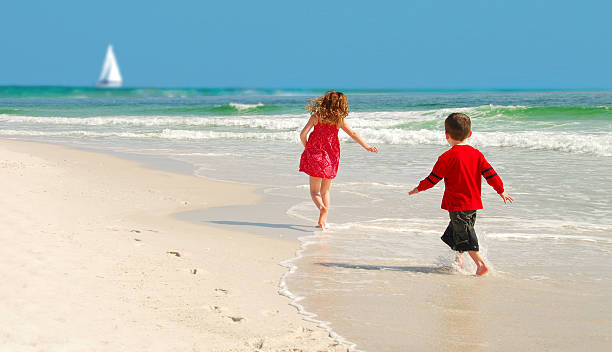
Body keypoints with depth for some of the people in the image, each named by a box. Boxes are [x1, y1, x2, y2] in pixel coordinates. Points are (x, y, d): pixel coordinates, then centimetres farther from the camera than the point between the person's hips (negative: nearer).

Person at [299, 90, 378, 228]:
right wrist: (367, 147, 5)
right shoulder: (339, 119, -3)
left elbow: (303, 134, -8)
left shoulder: (316, 116, -5)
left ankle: (322, 207, -24)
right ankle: (324, 220, 11)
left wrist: (307, 148, 8)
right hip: (331, 158, 1)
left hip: (315, 156, -1)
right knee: (325, 191, 16)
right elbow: (353, 134, -1)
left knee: (315, 191, 5)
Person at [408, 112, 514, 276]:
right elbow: (490, 173, 6)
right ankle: (459, 262, 28)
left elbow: (433, 179, -7)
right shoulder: (476, 154, 3)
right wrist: (501, 191, 19)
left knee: (465, 237, -3)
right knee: (455, 234, 21)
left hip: (457, 205, -7)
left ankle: (480, 264, -11)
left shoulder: (447, 157, -13)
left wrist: (419, 188, 10)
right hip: (473, 203, 7)